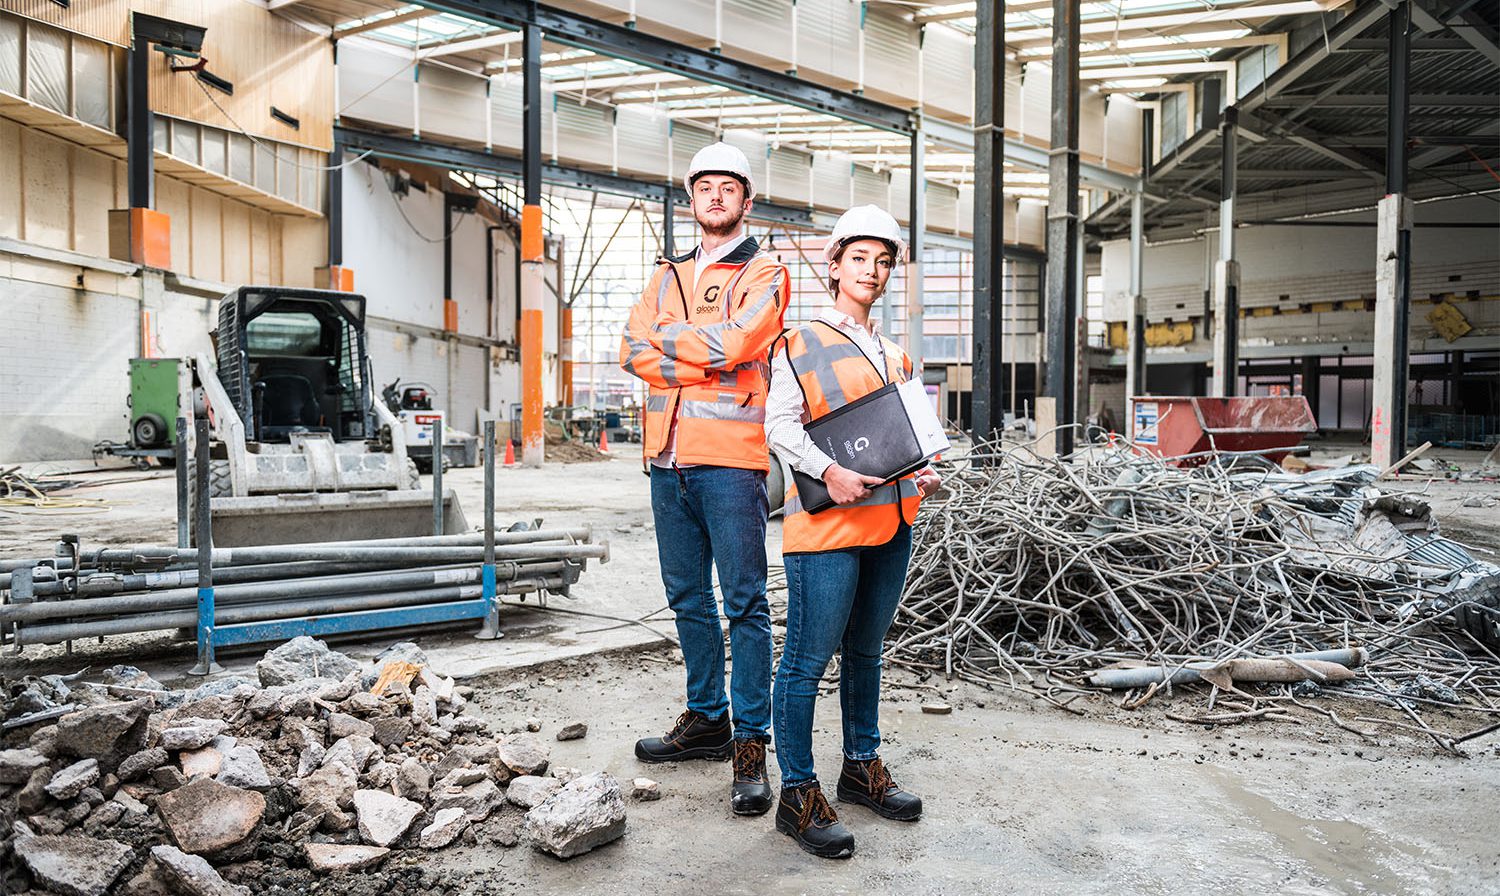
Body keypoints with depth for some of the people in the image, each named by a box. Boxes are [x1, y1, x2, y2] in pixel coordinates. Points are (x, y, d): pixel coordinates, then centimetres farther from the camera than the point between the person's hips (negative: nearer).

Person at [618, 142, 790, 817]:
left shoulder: (763, 273, 3)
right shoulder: (668, 276, 20)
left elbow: (735, 340, -16)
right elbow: (633, 352, 5)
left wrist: (664, 341, -4)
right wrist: (704, 358, -9)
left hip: (730, 457, -6)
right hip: (668, 457, 6)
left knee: (745, 602, -4)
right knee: (688, 599, 13)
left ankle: (750, 742, 5)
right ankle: (706, 718, 27)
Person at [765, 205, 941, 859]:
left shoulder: (896, 354, 19)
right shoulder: (801, 343, -1)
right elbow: (780, 424, -9)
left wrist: (924, 473, 4)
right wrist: (830, 471, -23)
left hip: (891, 522, 7)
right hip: (827, 520, -7)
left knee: (865, 650, 17)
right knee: (808, 657, -3)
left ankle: (862, 768, 31)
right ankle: (798, 794, 8)